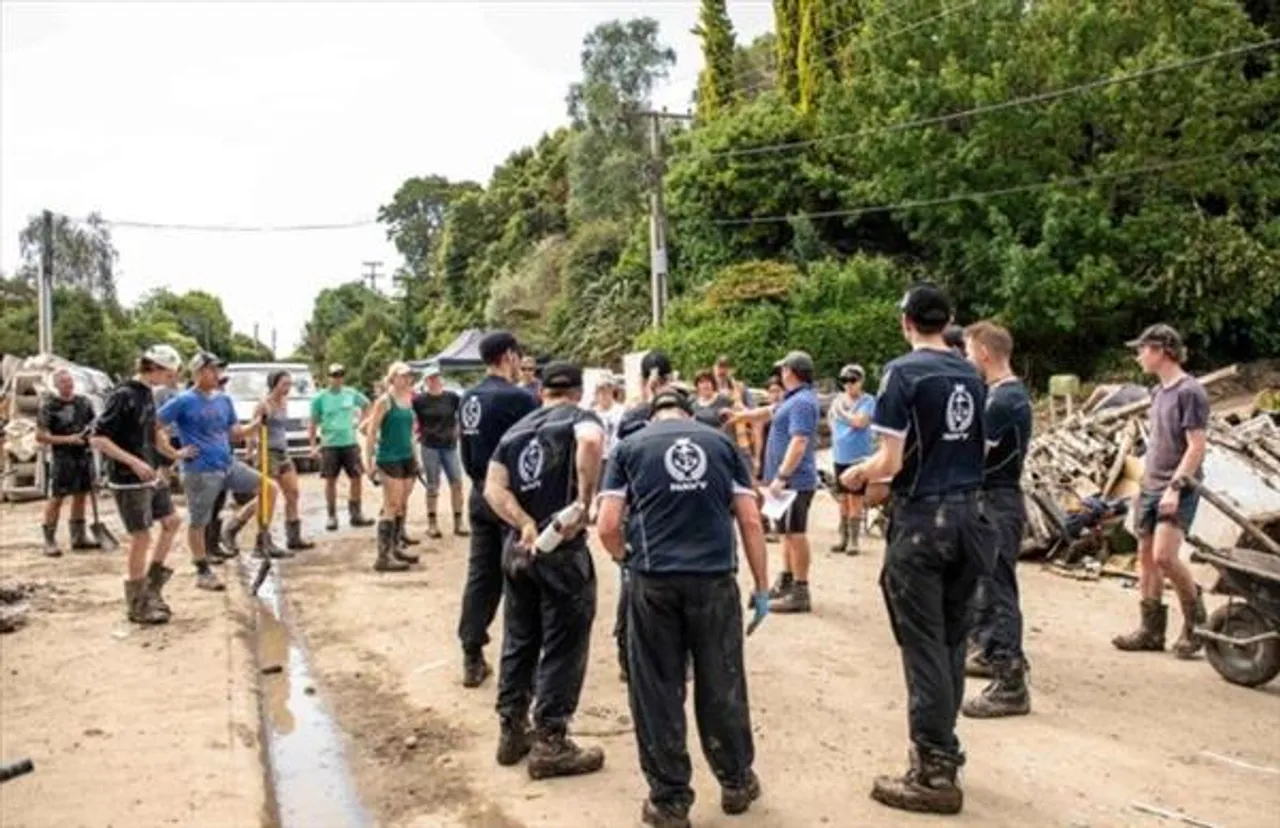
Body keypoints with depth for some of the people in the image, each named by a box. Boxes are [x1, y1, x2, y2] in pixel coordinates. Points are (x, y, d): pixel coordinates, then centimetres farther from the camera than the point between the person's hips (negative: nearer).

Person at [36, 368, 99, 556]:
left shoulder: (83, 401, 8)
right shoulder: (48, 405, -8)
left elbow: (94, 424, 21)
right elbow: (40, 436, -11)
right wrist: (67, 439, -19)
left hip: (85, 455, 6)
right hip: (62, 457, -5)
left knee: (80, 495, 12)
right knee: (56, 498, -3)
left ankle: (79, 536, 22)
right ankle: (49, 540, 5)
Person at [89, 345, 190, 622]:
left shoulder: (147, 393, 8)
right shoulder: (123, 395, -18)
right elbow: (97, 438, -21)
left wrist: (174, 454, 24)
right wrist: (133, 462, -26)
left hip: (148, 476, 9)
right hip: (128, 480, -9)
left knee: (171, 521, 14)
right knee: (141, 538, -2)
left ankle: (152, 587, 25)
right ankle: (137, 605, 11)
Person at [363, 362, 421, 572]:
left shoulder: (409, 399, 11)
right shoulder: (384, 401, -10)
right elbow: (372, 432, -11)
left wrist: (414, 457, 18)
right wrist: (369, 462, -14)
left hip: (407, 458, 7)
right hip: (389, 458, -7)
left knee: (402, 506, 12)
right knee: (392, 506, -8)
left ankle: (397, 547, 23)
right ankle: (383, 556, -6)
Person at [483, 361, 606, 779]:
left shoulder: (515, 430, 14)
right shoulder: (581, 417, -3)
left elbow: (493, 487, 1)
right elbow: (591, 441, -29)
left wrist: (525, 524, -9)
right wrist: (584, 502, -25)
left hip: (519, 546, 6)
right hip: (562, 548, -6)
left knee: (519, 640, 17)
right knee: (563, 648, 3)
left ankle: (512, 731, 25)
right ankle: (550, 744, 8)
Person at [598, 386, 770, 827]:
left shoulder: (630, 447, 9)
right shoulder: (722, 443, 13)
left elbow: (607, 527, 1)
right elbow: (750, 521, 8)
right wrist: (762, 587, 13)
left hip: (654, 582, -1)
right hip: (716, 579, 1)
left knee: (657, 691, 10)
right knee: (722, 684, 15)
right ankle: (736, 782, 32)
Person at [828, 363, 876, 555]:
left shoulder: (867, 400, -7)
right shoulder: (838, 399, 9)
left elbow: (860, 421, -20)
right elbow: (831, 417, 20)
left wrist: (843, 411, -10)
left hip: (858, 456, -5)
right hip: (839, 456, 5)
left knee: (855, 500, -2)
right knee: (843, 499, 12)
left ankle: (854, 541, 4)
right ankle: (843, 538, 20)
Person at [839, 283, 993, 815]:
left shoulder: (903, 373, -10)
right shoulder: (972, 375, 9)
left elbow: (892, 462, -14)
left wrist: (858, 474, 5)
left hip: (922, 519, -6)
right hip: (967, 515, 7)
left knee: (924, 645, -1)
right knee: (952, 640, 15)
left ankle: (935, 774, 4)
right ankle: (942, 748, 26)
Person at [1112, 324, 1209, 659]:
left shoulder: (1190, 392, -12)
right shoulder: (1159, 391, 14)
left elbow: (1196, 447, -16)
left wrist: (1175, 487, -21)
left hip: (1179, 490, -9)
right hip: (1151, 488, 9)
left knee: (1164, 556, -17)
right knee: (1146, 556, 8)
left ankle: (1196, 621, 4)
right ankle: (1151, 630, 16)